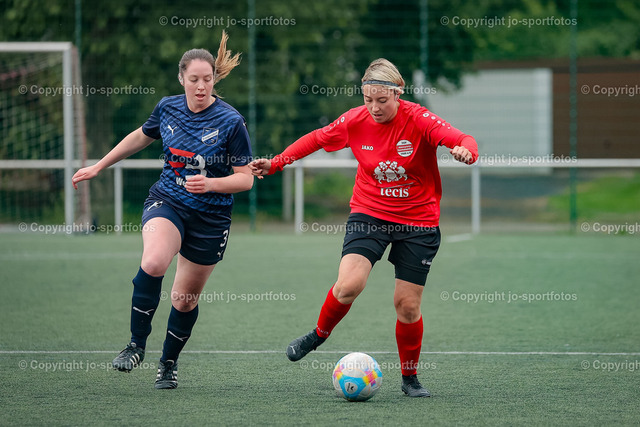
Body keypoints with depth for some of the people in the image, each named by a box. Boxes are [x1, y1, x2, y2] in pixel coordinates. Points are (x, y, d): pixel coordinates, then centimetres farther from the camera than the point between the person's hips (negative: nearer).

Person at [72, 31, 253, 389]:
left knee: (185, 298, 8)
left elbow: (245, 179, -9)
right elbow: (140, 137, 19)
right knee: (153, 263, -30)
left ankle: (170, 363, 34)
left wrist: (210, 184, -27)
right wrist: (99, 167, 24)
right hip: (167, 201, 1)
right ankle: (137, 345, -15)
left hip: (211, 218, -1)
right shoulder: (168, 108, -2)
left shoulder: (231, 121, -14)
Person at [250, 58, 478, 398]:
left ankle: (410, 378, 22)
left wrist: (465, 150, -51)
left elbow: (463, 140, -28)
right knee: (349, 284, -22)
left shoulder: (419, 121, -16)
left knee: (407, 305, 0)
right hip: (369, 214, 1)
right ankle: (319, 334, 8)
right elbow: (317, 139, 9)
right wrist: (275, 163, 7)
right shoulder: (355, 121, -7)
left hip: (418, 222, -1)